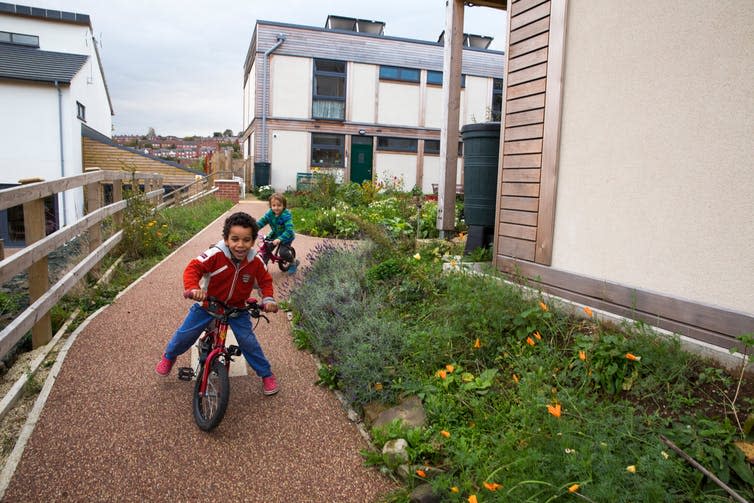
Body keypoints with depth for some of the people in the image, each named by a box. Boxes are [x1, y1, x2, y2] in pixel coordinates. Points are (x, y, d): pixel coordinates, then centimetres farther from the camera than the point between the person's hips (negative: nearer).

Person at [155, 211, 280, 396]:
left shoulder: (256, 261, -20)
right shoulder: (215, 254, -30)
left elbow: (265, 280, -4)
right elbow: (193, 268, -28)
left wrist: (268, 299, -20)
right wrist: (193, 288, -46)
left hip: (237, 308, 0)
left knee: (248, 341, -8)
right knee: (185, 335, 8)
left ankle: (267, 374, 12)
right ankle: (169, 356, 43)